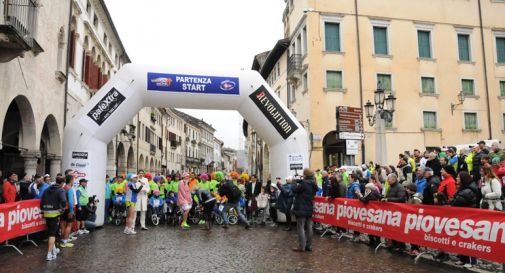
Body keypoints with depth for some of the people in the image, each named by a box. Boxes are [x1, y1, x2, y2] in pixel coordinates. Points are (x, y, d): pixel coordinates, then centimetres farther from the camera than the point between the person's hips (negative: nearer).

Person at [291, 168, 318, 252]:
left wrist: (297, 184, 9)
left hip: (301, 209, -8)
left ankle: (301, 247, 0)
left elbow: (294, 190, -11)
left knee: (300, 228, -2)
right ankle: (309, 246, 17)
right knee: (309, 227, 11)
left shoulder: (304, 183, -19)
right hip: (309, 208, 8)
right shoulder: (314, 184, 7)